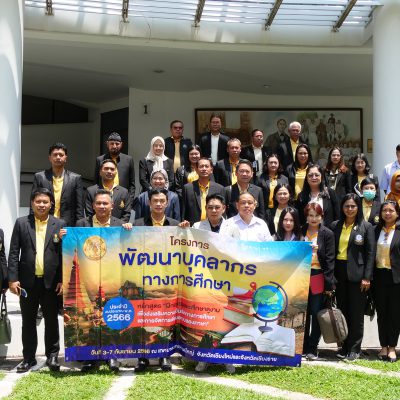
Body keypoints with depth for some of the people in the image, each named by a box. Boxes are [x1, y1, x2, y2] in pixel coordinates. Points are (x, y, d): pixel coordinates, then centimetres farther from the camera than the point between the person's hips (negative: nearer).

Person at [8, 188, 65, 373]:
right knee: (28, 321, 10)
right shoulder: (21, 223, 3)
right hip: (27, 282, 1)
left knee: (51, 320, 8)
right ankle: (29, 357, 21)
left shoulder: (60, 224, 2)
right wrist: (13, 279, -6)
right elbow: (14, 253, 1)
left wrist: (62, 280, -6)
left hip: (51, 282, -1)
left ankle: (52, 356, 21)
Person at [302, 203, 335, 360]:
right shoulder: (300, 232, 7)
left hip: (318, 278, -2)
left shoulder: (327, 234, 0)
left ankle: (312, 348, 10)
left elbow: (330, 259, -3)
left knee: (316, 314, 1)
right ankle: (303, 347, 16)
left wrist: (329, 284, -8)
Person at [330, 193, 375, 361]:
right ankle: (344, 346, 18)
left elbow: (370, 253, -4)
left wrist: (367, 277, -10)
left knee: (356, 312, 0)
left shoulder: (366, 227, -1)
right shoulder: (335, 226, 8)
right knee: (342, 310, 8)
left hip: (357, 273, -3)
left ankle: (354, 348, 9)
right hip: (340, 272, 3)